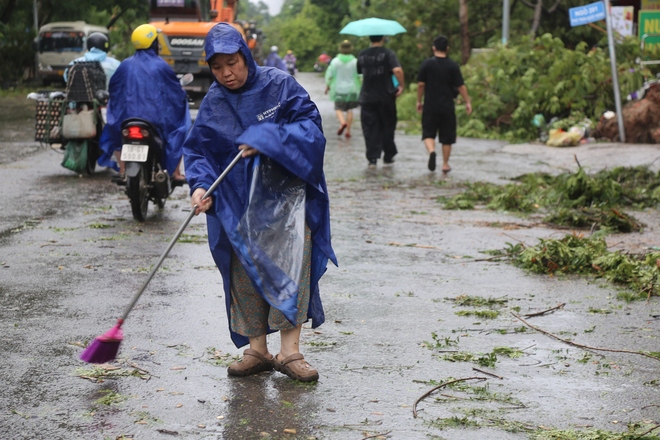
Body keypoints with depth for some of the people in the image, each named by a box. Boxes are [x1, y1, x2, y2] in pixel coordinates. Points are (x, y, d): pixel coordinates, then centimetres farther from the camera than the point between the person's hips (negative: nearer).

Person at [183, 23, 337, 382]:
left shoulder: (279, 85, -4)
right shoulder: (213, 103, 3)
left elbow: (309, 124, -8)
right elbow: (198, 150, 3)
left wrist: (265, 140, -20)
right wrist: (201, 185, -16)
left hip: (285, 194, -3)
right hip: (238, 202, 3)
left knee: (291, 267, -11)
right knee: (245, 273, 4)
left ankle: (289, 352, -6)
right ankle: (257, 351, 16)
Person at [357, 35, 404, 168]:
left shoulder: (362, 55, 4)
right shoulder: (387, 54, -9)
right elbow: (397, 70, -23)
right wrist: (401, 85, -12)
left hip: (367, 98, 2)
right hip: (386, 96, -2)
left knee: (370, 129, 4)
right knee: (387, 127, 13)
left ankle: (372, 158, -4)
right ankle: (388, 156, 21)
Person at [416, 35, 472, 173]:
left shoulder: (427, 64, -4)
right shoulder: (453, 66, -3)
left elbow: (421, 84, -2)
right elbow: (461, 86, -3)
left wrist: (419, 101, 9)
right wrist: (467, 102, 6)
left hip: (430, 106, -1)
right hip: (447, 106, 1)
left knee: (428, 133, 6)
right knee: (447, 137, 10)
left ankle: (431, 151, -23)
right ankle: (445, 164, 14)